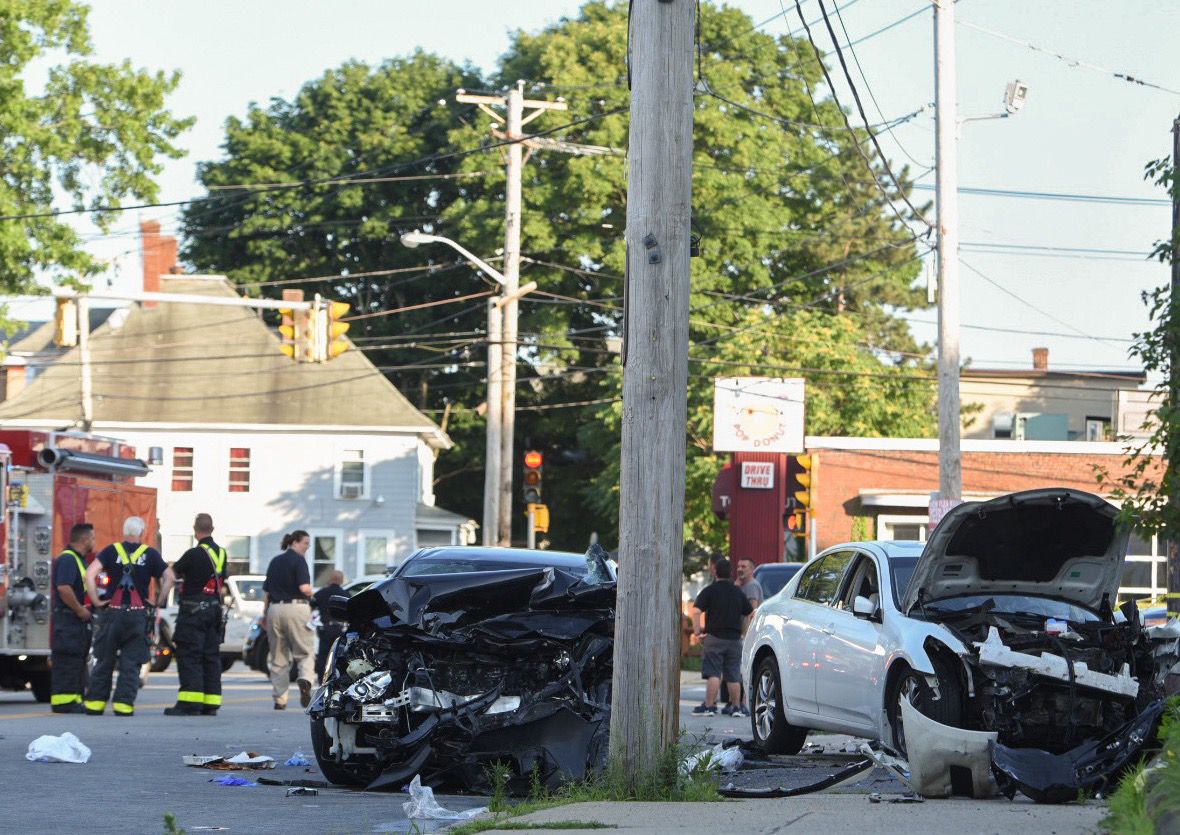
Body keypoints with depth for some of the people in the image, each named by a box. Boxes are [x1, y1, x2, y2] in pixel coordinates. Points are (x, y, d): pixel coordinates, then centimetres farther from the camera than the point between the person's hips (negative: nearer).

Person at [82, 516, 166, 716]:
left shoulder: (111, 551, 2)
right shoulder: (150, 554, 2)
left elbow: (90, 574, -10)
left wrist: (96, 601, -4)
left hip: (112, 613, 1)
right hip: (138, 615, -1)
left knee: (104, 661, 9)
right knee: (131, 663, 4)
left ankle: (95, 702, 9)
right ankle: (123, 703, -3)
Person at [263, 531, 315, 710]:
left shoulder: (275, 562, 15)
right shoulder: (298, 560, -5)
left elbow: (266, 592, 17)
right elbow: (304, 588, -17)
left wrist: (265, 613, 23)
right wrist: (310, 594, 4)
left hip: (274, 608, 5)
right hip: (296, 607, -5)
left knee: (278, 657, 10)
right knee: (305, 653, 0)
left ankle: (280, 699, 7)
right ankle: (305, 679, -28)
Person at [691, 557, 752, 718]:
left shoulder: (709, 590, -5)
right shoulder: (738, 592, 9)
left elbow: (696, 611, -15)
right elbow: (751, 613, 17)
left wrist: (697, 631, -10)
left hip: (715, 637, -3)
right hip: (735, 638, 3)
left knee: (713, 674, -5)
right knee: (733, 675, 8)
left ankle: (709, 706, -9)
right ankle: (737, 707, 9)